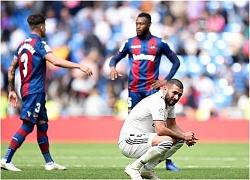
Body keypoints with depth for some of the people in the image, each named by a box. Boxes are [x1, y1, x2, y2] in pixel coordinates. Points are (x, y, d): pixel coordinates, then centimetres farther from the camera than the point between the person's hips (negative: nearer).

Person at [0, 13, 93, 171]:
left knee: (42, 125, 13)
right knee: (27, 126, -11)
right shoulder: (39, 44, -11)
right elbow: (56, 61, -25)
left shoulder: (22, 45, 14)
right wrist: (80, 66, -26)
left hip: (26, 90, 9)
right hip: (35, 92, -9)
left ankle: (50, 162, 17)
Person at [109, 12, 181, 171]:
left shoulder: (159, 43, 3)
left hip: (152, 88, -2)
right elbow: (115, 58, 12)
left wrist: (166, 80, -2)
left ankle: (168, 161, -9)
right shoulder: (130, 43, 8)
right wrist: (113, 67, -12)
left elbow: (176, 61, 8)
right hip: (134, 89, 3)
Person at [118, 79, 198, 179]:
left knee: (179, 140, 7)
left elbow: (172, 125, 17)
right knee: (167, 140, -31)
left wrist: (186, 137, -3)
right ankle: (133, 167, -16)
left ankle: (147, 169, 8)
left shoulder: (169, 101, 8)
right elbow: (160, 130, -31)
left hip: (143, 138, 10)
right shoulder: (157, 102, -22)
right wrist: (183, 136, -19)